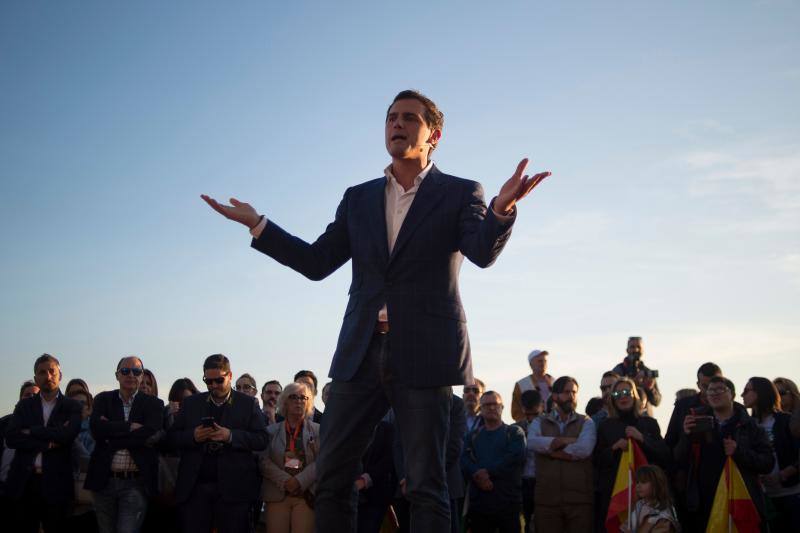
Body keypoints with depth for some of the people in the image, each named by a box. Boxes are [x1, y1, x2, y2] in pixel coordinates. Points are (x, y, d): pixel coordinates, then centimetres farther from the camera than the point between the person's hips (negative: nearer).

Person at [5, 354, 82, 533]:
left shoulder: (72, 407, 6)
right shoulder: (24, 405, 12)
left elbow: (67, 434, -13)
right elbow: (11, 438, -3)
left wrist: (30, 432, -6)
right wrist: (48, 443, -11)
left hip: (56, 484, -2)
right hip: (24, 483, 2)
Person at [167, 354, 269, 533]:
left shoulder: (249, 404, 7)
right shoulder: (190, 403, 15)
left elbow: (261, 440, -3)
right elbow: (171, 438, 10)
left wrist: (230, 436, -17)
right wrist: (192, 436, -10)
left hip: (232, 488, -2)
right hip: (195, 487, 2)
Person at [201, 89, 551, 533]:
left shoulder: (459, 193, 5)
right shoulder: (358, 198, 17)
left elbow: (484, 253, -12)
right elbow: (316, 262, 11)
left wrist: (502, 210, -33)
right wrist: (257, 225, 2)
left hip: (424, 352, -4)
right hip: (361, 352, 4)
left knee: (425, 485, -1)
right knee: (330, 479, 5)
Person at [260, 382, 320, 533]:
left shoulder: (317, 430, 11)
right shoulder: (272, 430, 14)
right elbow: (264, 460, 2)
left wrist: (300, 481, -14)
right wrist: (285, 481, -12)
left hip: (306, 494, -1)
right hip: (277, 494, 1)